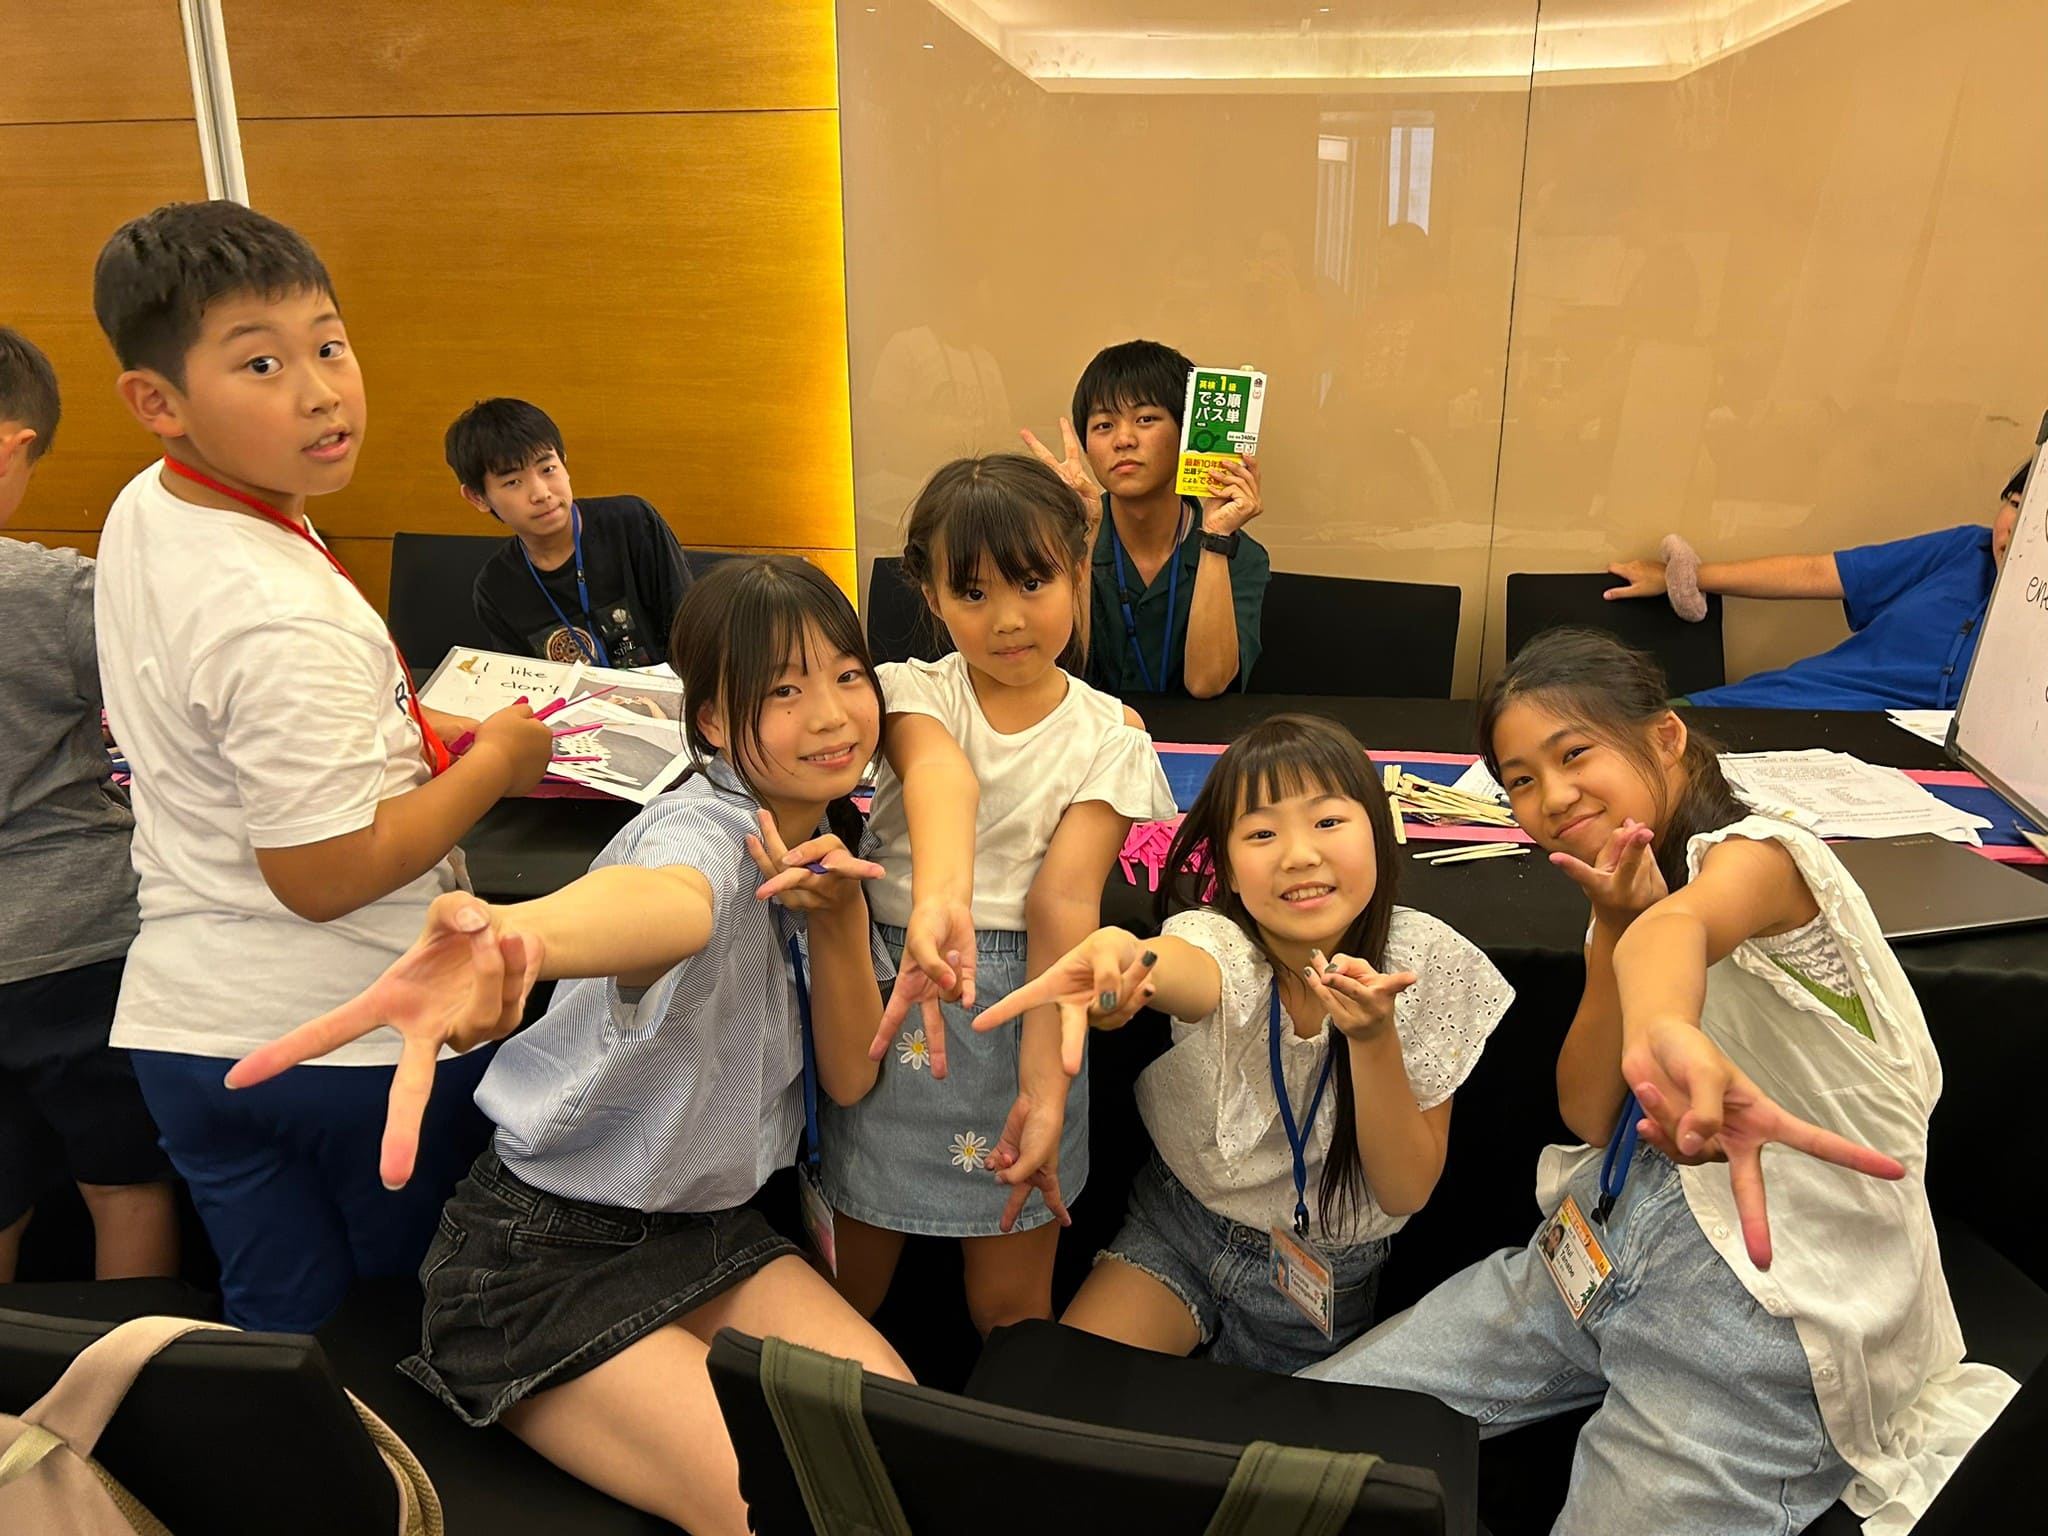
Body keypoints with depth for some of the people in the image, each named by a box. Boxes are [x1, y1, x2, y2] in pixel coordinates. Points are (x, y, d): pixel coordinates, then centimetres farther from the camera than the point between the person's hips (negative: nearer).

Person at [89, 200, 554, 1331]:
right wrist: (493, 763, -13)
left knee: (273, 1324, 22)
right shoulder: (285, 623, -28)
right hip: (357, 1035, -7)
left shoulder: (141, 512, 1)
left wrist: (433, 737, 8)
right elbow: (327, 875, -25)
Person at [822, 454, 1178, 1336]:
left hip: (1026, 1009, 0)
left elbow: (1063, 899, -14)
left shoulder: (1108, 737, -2)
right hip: (888, 993, 1)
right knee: (846, 1290, 15)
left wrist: (1046, 1087, -24)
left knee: (1011, 1305, 11)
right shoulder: (916, 692, -2)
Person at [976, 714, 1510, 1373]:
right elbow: (1189, 974, -51)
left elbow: (1405, 1191, -17)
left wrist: (1374, 1039, -34)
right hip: (1178, 1225, 0)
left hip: (1323, 1276, 1)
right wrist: (1124, 958, -75)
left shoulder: (1427, 965, -20)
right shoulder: (1221, 944, -23)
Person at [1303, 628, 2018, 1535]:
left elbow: (1678, 928, -40)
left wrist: (1664, 1031, -62)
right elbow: (1590, 1115, 2)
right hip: (1598, 1247, 7)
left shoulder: (1760, 854, -12)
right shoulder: (1621, 892, 12)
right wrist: (1614, 928, -11)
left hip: (1772, 1292, -6)